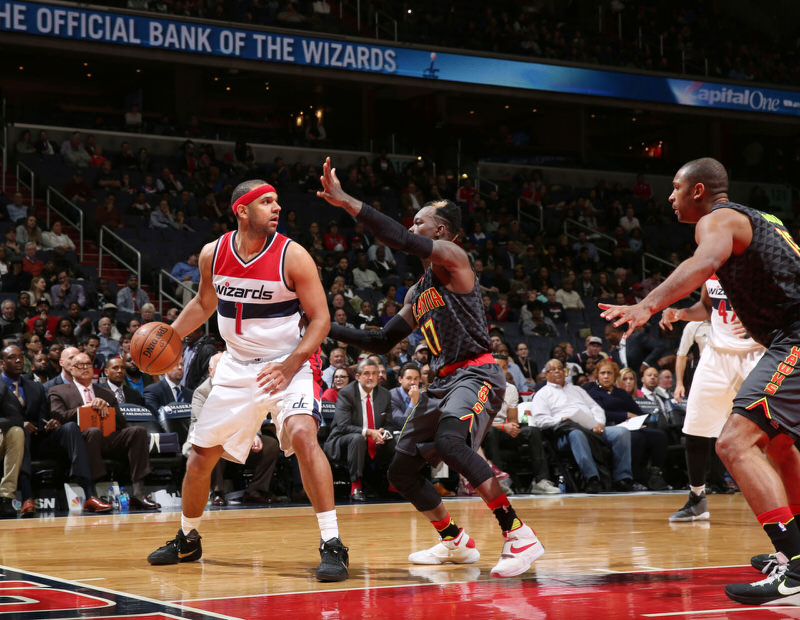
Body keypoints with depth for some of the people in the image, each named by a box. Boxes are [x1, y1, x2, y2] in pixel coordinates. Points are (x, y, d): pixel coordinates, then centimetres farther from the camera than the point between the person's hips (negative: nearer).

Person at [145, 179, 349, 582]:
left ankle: (332, 546, -24)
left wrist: (290, 366, -25)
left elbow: (320, 318, -13)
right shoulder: (212, 254, -4)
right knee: (201, 453, 10)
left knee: (302, 435, -30)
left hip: (290, 364, -5)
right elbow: (204, 303, 16)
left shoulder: (293, 256, -16)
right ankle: (187, 541, 35)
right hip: (238, 367, 5)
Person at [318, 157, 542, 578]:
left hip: (476, 374, -10)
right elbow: (382, 342, 25)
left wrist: (346, 202, -21)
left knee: (450, 440, -36)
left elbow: (401, 240, -21)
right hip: (443, 381, 10)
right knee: (402, 470, 11)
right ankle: (455, 543, 27)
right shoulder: (417, 294, 21)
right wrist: (328, 329, 21)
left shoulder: (452, 259, -5)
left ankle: (519, 536, -32)